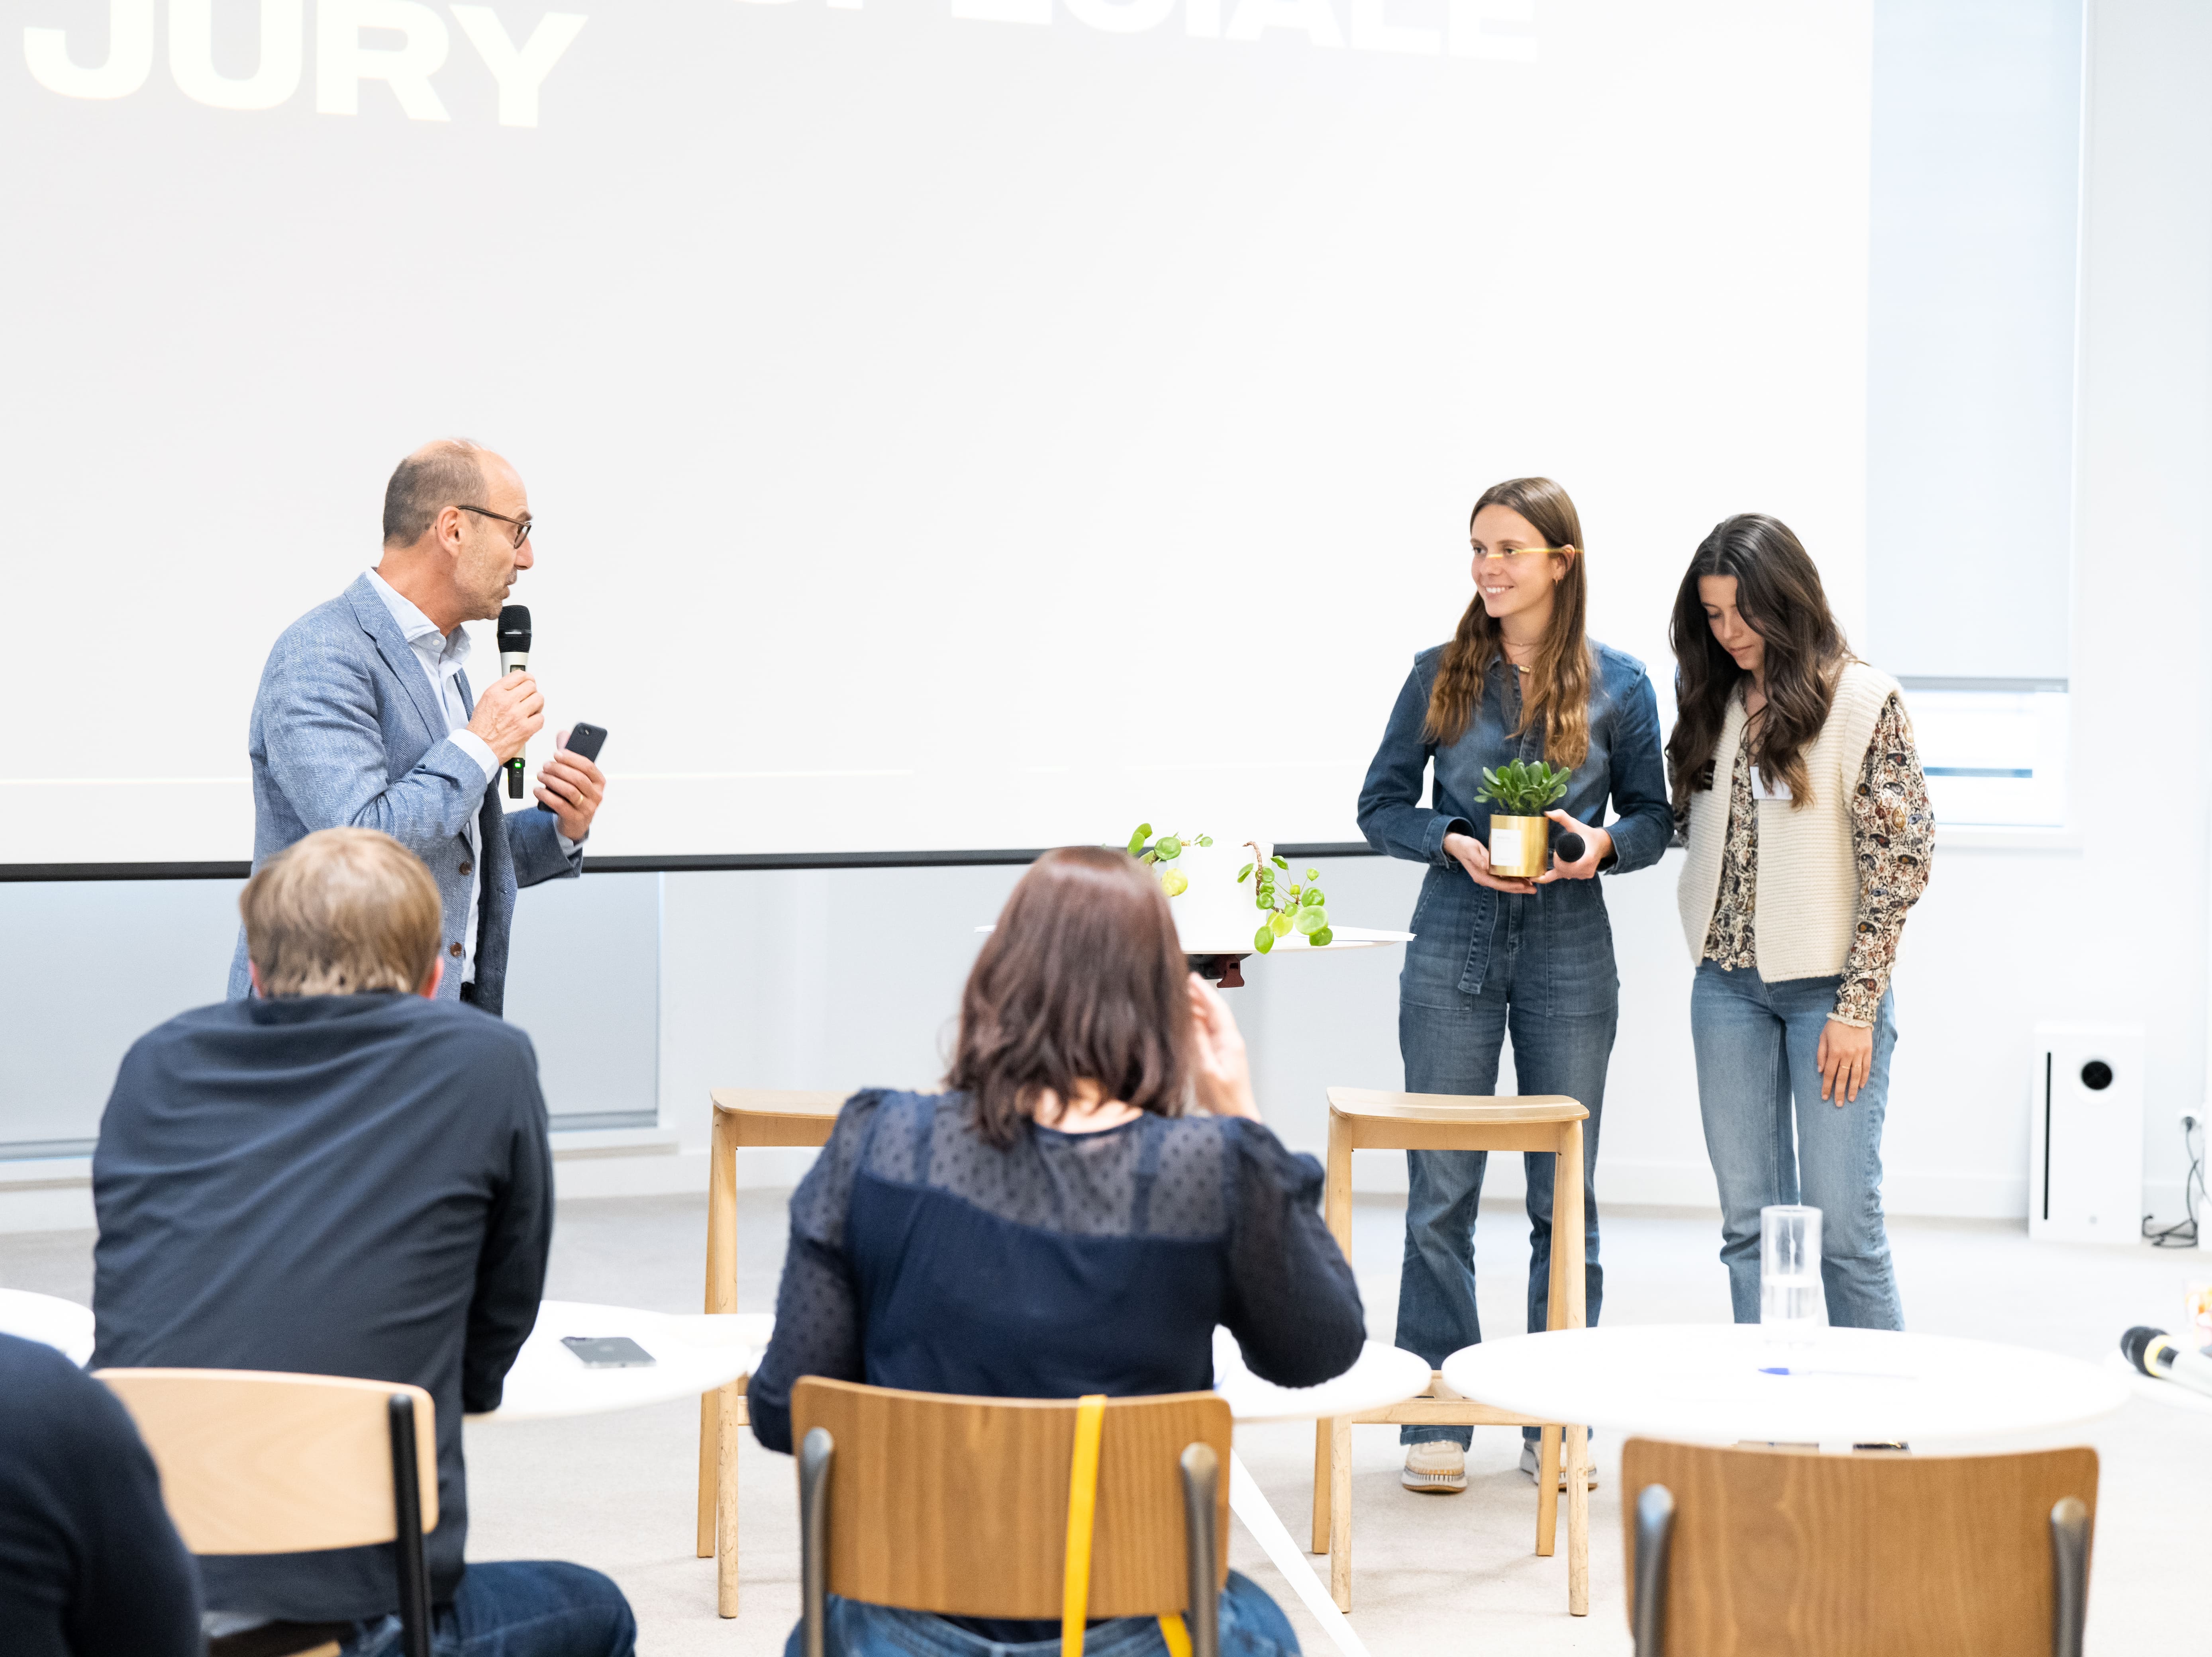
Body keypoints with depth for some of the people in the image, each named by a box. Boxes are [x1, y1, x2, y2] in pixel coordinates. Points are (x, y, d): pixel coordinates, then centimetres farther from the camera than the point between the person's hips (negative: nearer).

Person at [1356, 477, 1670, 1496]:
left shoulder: (1617, 684, 2)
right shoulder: (1441, 676, 3)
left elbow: (1654, 817, 8)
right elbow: (1381, 806, 7)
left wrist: (1602, 844, -13)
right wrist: (1454, 842, -11)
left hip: (1569, 959, 0)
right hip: (1454, 952, 0)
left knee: (1565, 1196, 5)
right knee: (1440, 1192, 0)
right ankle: (1437, 1421, 8)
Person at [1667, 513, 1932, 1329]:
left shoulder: (1863, 699, -8)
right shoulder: (1715, 702, 9)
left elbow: (1898, 860, -9)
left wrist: (1857, 1009, -12)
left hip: (1828, 986, -5)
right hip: (1727, 983, 5)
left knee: (1843, 1224, -6)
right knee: (1750, 1223, 7)